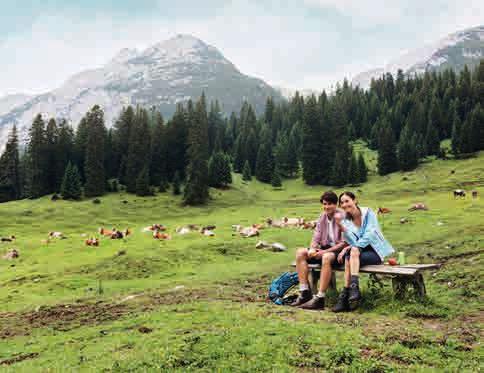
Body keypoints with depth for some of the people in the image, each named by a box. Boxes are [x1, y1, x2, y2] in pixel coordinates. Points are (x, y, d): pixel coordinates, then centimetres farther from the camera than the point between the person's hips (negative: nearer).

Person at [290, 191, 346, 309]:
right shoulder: (322, 218, 10)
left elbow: (345, 243, -16)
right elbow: (316, 238, 11)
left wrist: (325, 251, -22)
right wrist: (312, 249, -12)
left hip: (338, 250, -7)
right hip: (325, 248, 8)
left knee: (326, 257, -39)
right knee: (300, 252, -11)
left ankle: (319, 299, -34)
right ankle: (305, 292, -14)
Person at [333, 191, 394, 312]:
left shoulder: (368, 213, -4)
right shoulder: (346, 220, 6)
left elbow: (369, 236, -15)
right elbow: (353, 242, -7)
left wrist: (350, 248, -20)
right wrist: (341, 227, -21)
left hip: (375, 251, -3)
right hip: (359, 251, 4)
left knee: (353, 252, -32)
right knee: (348, 257, -31)